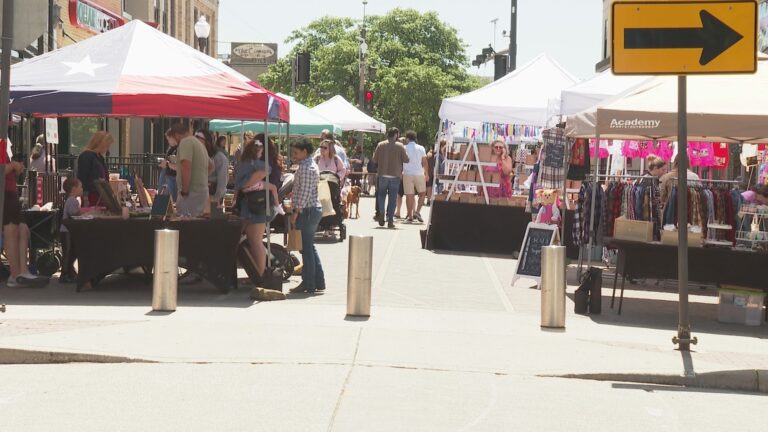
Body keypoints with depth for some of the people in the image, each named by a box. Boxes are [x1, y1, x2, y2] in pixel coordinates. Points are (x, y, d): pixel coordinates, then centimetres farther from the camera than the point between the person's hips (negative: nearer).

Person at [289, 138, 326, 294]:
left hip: (307, 210, -11)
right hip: (315, 209, 11)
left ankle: (308, 284, -1)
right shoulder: (312, 164, 17)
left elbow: (304, 192, -21)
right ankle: (319, 282, 17)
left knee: (306, 248, -5)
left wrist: (296, 212, -19)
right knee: (310, 247, 15)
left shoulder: (305, 167, -16)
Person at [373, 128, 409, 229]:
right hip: (395, 175, -1)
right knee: (393, 197, 3)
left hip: (383, 174, 1)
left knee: (381, 194, 17)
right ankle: (390, 220, 1)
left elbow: (375, 159, 5)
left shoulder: (380, 145, 0)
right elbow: (406, 160, -3)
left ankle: (381, 212, -5)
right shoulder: (400, 146, -5)